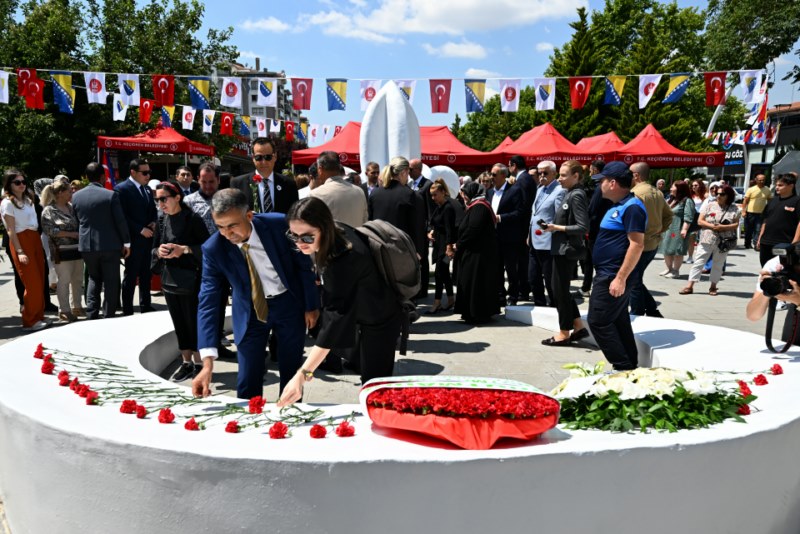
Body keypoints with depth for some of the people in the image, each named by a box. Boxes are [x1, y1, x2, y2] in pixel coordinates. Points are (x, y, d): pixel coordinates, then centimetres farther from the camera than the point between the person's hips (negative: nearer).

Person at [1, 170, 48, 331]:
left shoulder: (28, 199, 17)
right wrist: (19, 252, -17)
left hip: (35, 239, 7)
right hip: (21, 241, -7)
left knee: (40, 282, 7)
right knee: (32, 284, -8)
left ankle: (39, 317, 17)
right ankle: (30, 322, 2)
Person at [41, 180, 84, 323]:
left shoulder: (71, 207, 13)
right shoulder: (49, 210, -6)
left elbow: (79, 223, 24)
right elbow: (49, 229, -15)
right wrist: (71, 234, -16)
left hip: (77, 248, 6)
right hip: (62, 251, -6)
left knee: (78, 279, 11)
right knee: (64, 280, -3)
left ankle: (76, 307, 22)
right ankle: (64, 311, 5)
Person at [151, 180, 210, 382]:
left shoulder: (193, 219, -10)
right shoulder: (162, 220, 8)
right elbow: (154, 248, 14)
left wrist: (185, 249, -21)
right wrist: (158, 251, -7)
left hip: (190, 280, -6)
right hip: (169, 279, 6)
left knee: (193, 323, 2)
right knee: (179, 324, 12)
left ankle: (199, 363, 15)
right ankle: (186, 363, 22)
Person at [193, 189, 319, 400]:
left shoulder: (278, 225, -22)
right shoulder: (213, 249, -20)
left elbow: (304, 264, -7)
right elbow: (208, 301, -22)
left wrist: (311, 305, -1)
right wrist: (207, 362, -30)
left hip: (289, 303, 0)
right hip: (250, 311, 0)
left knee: (291, 375, 11)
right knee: (247, 384, -1)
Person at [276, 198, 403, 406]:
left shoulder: (343, 260, -39)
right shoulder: (337, 233, -14)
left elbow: (334, 319, -43)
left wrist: (302, 375, -47)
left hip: (379, 320, -9)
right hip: (368, 313, 9)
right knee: (375, 380, 21)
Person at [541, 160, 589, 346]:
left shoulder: (577, 195, -15)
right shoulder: (569, 194, 11)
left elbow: (583, 227, -21)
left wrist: (557, 228, -18)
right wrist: (553, 226, 5)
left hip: (567, 249, -9)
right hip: (561, 248, 9)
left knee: (560, 290, 0)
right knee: (561, 289, 15)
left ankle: (564, 333, 13)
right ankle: (578, 327, 23)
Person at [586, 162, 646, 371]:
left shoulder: (631, 207, -17)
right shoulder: (619, 206, 15)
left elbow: (637, 245, -23)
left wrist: (621, 278, -25)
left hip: (613, 277, -10)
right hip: (608, 275, 10)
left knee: (598, 321, -8)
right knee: (619, 322, 15)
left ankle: (624, 367, 0)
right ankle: (630, 366, 24)